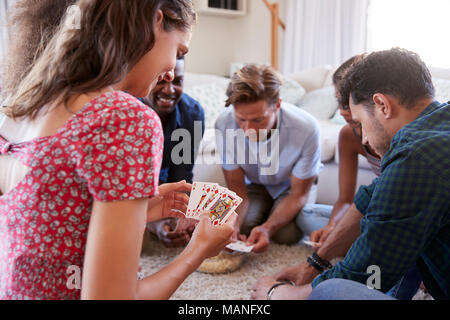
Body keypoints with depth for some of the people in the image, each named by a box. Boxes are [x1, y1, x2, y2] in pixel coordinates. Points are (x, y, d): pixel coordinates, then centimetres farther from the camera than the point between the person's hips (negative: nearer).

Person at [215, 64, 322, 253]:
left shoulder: (305, 129, -35)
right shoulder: (224, 125, -30)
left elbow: (298, 194, -22)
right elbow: (237, 189, -18)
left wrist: (267, 228, -39)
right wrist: (233, 225, -39)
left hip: (292, 184, -1)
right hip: (254, 183, 2)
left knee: (287, 234, -24)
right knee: (244, 226, -23)